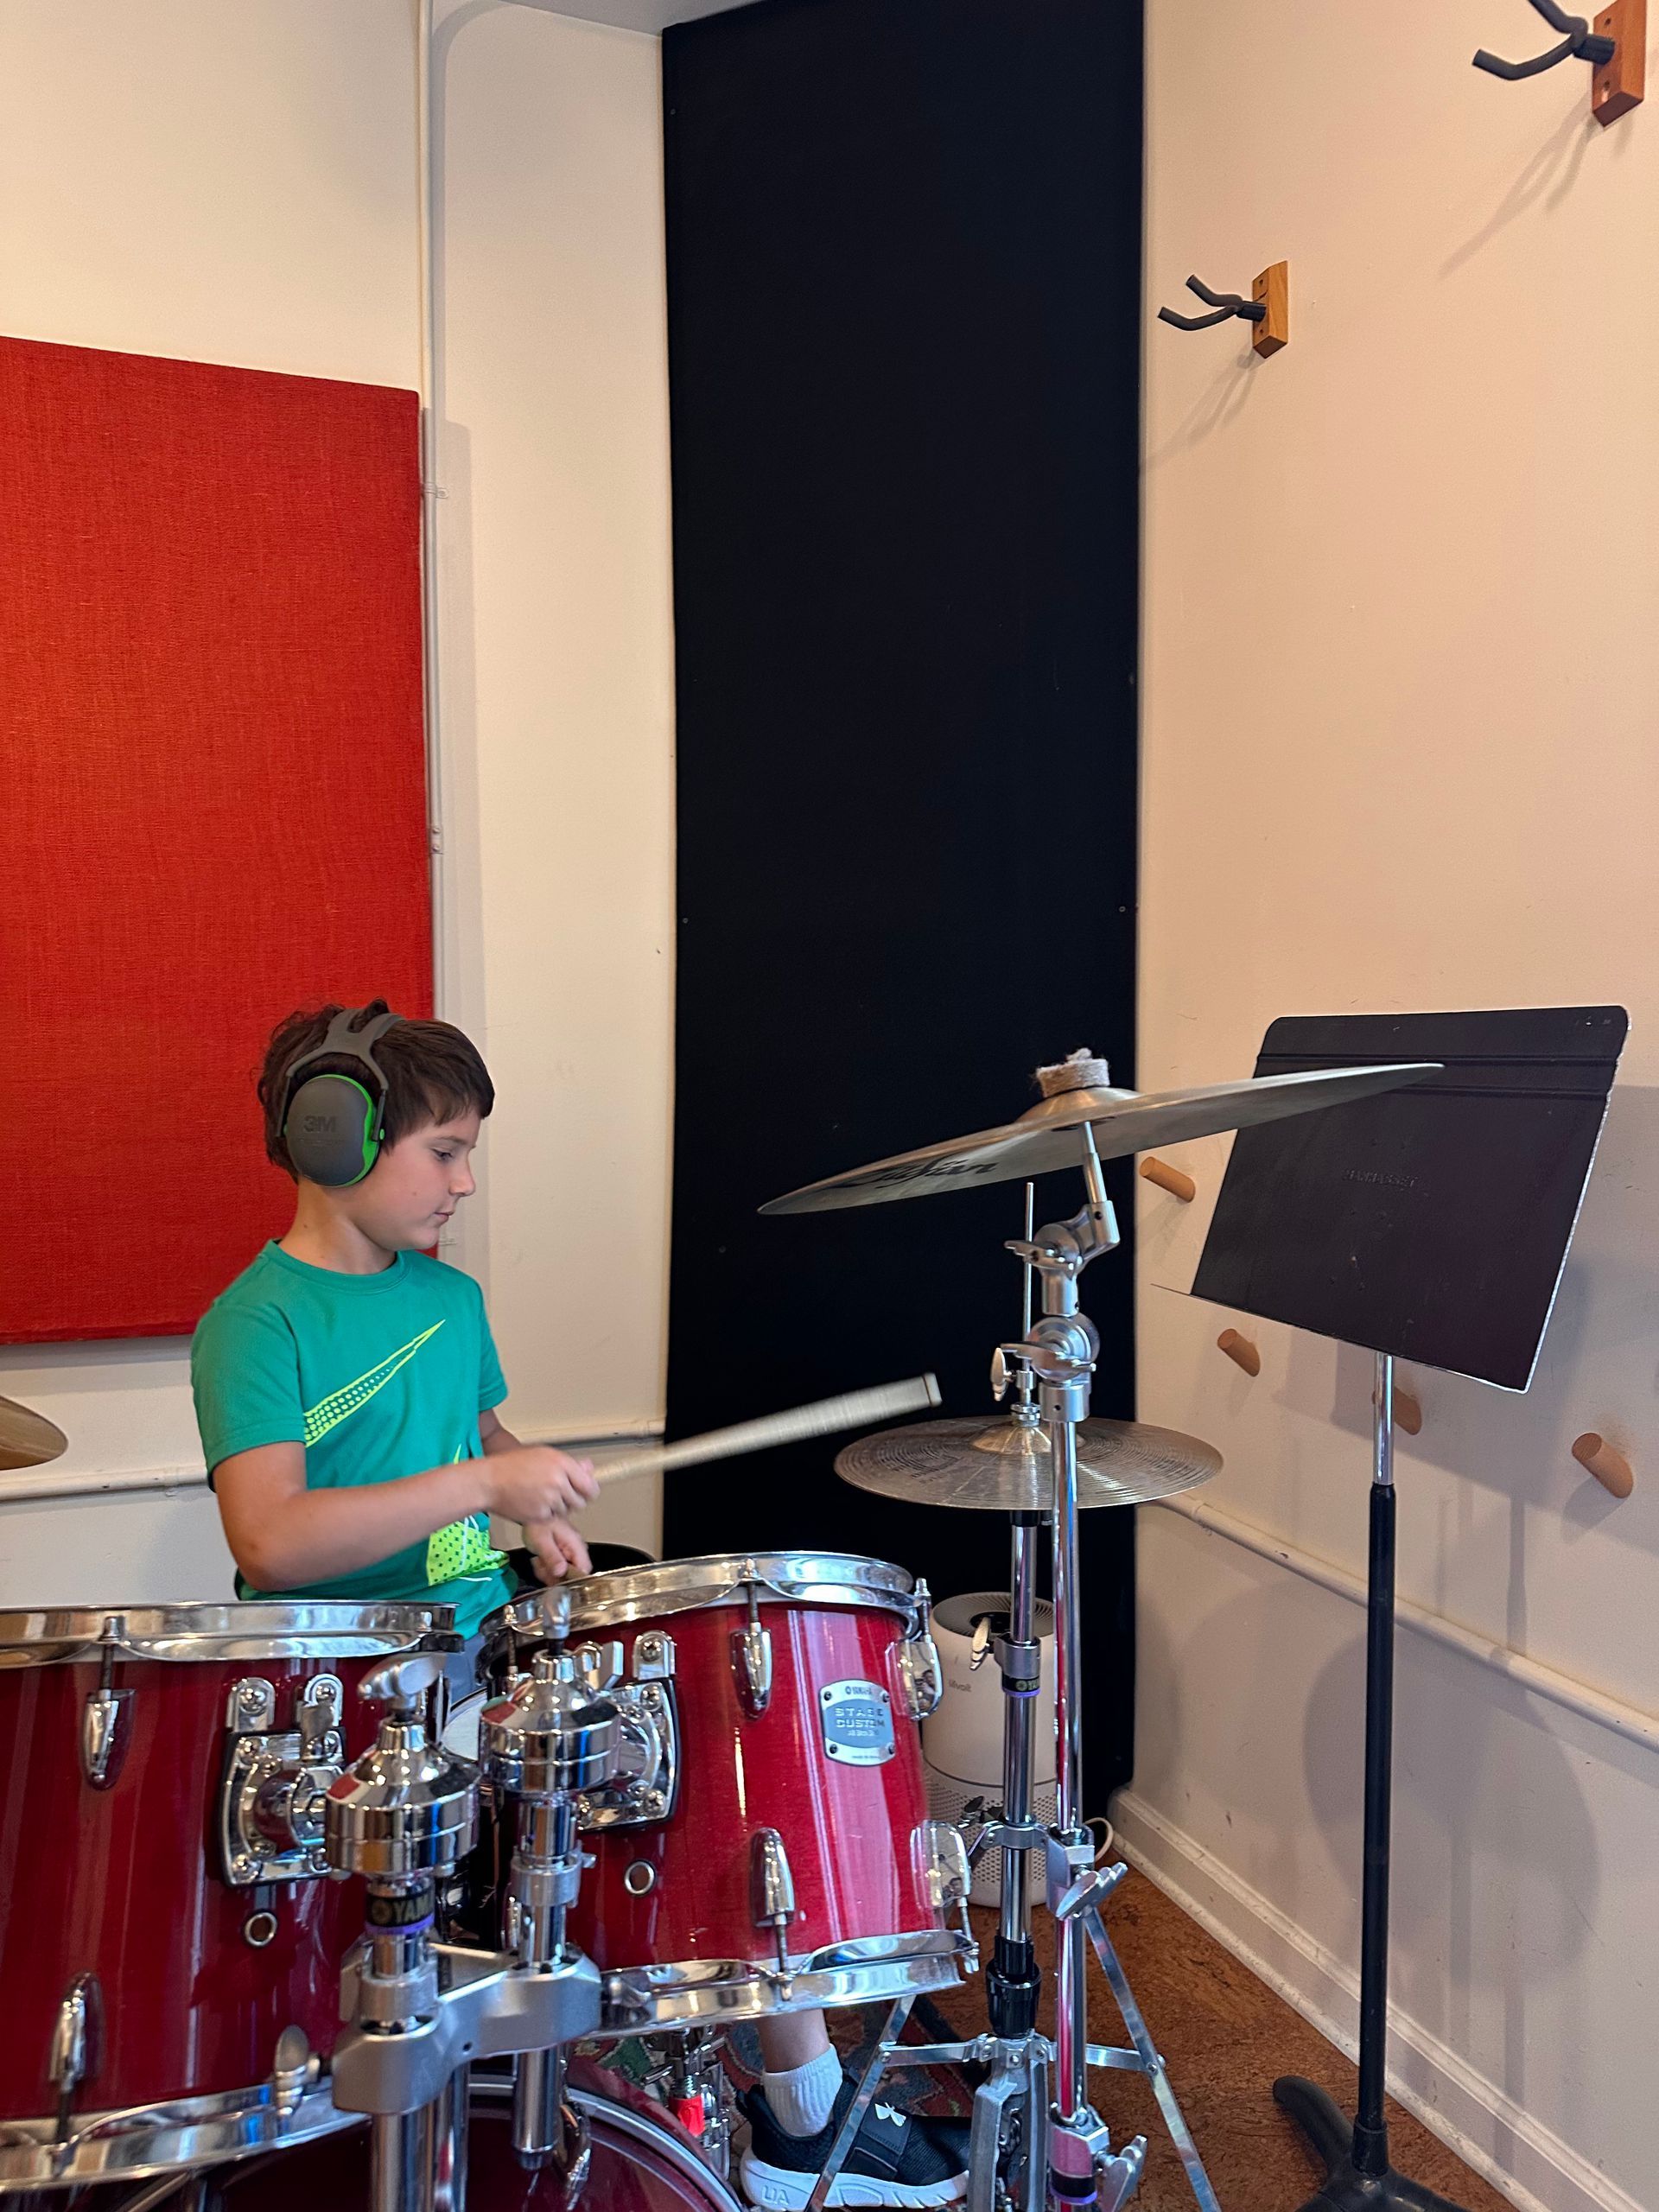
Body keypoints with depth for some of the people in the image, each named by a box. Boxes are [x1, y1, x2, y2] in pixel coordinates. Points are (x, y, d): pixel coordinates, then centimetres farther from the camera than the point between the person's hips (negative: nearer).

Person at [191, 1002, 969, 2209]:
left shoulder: (452, 1298, 10)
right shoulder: (256, 1324, -13)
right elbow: (269, 1540, -25)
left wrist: (542, 1512, 6)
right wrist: (481, 1484, -28)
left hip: (489, 1637, 7)